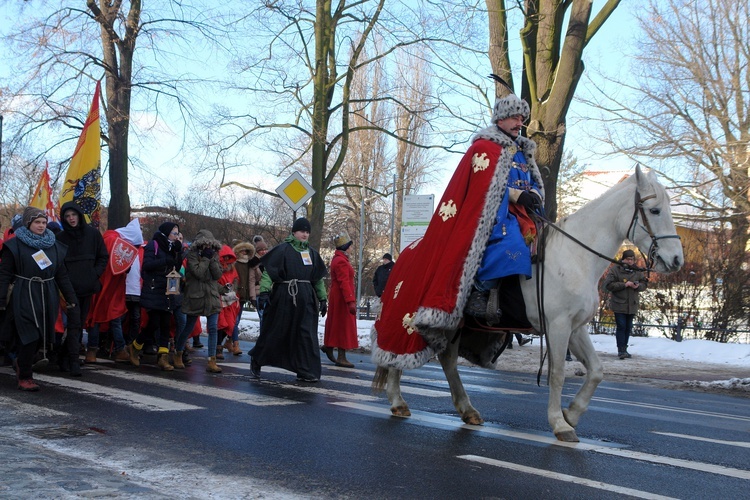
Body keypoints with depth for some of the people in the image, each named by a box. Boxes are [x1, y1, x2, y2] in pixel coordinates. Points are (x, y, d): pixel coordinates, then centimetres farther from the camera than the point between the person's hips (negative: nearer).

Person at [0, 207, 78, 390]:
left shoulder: (54, 245, 12)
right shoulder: (15, 245, -1)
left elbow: (62, 275, 15)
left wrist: (71, 299, 13)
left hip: (47, 298, 5)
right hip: (24, 297, -5)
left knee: (41, 337, 5)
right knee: (29, 337, -10)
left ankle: (21, 363, 31)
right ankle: (24, 378, 2)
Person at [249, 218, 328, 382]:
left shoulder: (312, 253, 14)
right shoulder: (283, 249, -3)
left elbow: (319, 278, 17)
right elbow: (268, 271, -9)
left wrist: (323, 299, 13)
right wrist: (264, 291, -19)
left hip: (306, 299, 4)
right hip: (283, 296, -4)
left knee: (306, 334, 1)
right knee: (275, 332, 4)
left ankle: (307, 371, 7)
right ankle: (256, 361, 23)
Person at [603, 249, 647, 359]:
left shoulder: (637, 271, 7)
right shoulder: (615, 270, -7)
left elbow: (644, 283, 14)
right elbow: (608, 284, -13)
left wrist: (638, 286, -10)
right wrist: (624, 285, -20)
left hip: (632, 305, 5)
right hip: (619, 304, -5)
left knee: (628, 328, 11)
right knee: (621, 327, -9)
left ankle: (624, 349, 20)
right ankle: (621, 350, -7)